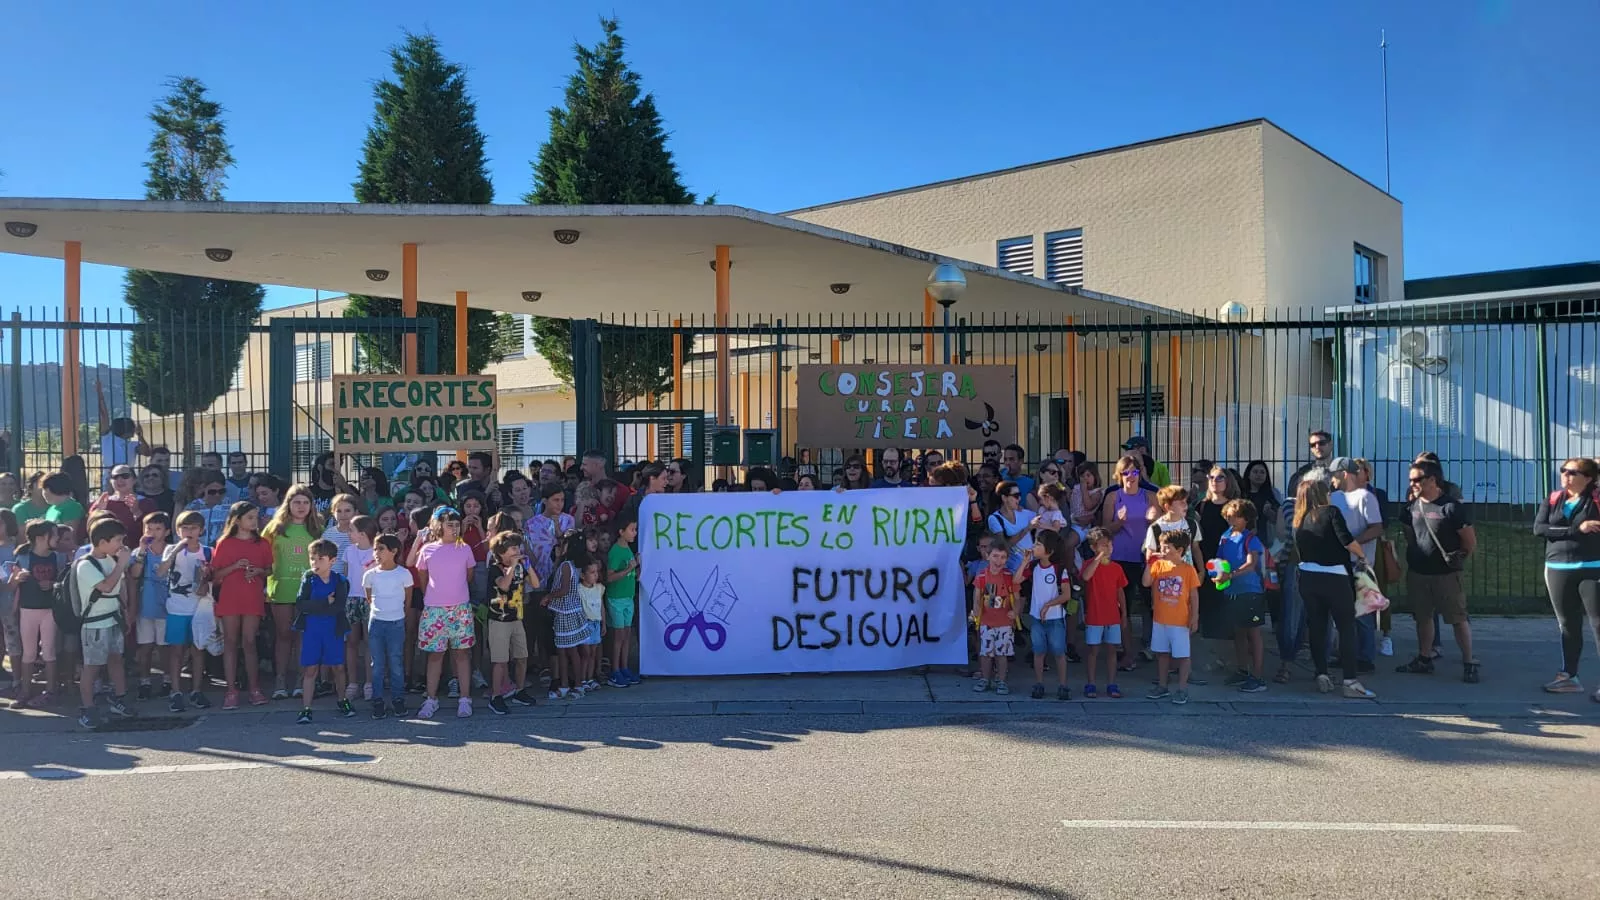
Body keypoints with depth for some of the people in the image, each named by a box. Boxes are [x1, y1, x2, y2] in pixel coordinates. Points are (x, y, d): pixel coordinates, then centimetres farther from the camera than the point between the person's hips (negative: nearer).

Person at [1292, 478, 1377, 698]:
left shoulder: (1299, 521, 11)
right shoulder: (1330, 512, -6)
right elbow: (1347, 540, -14)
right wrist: (1362, 557, 1)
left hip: (1308, 578, 6)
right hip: (1334, 578, -5)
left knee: (1317, 628, 11)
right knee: (1347, 628, -2)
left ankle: (1322, 676, 9)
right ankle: (1350, 681, -7)